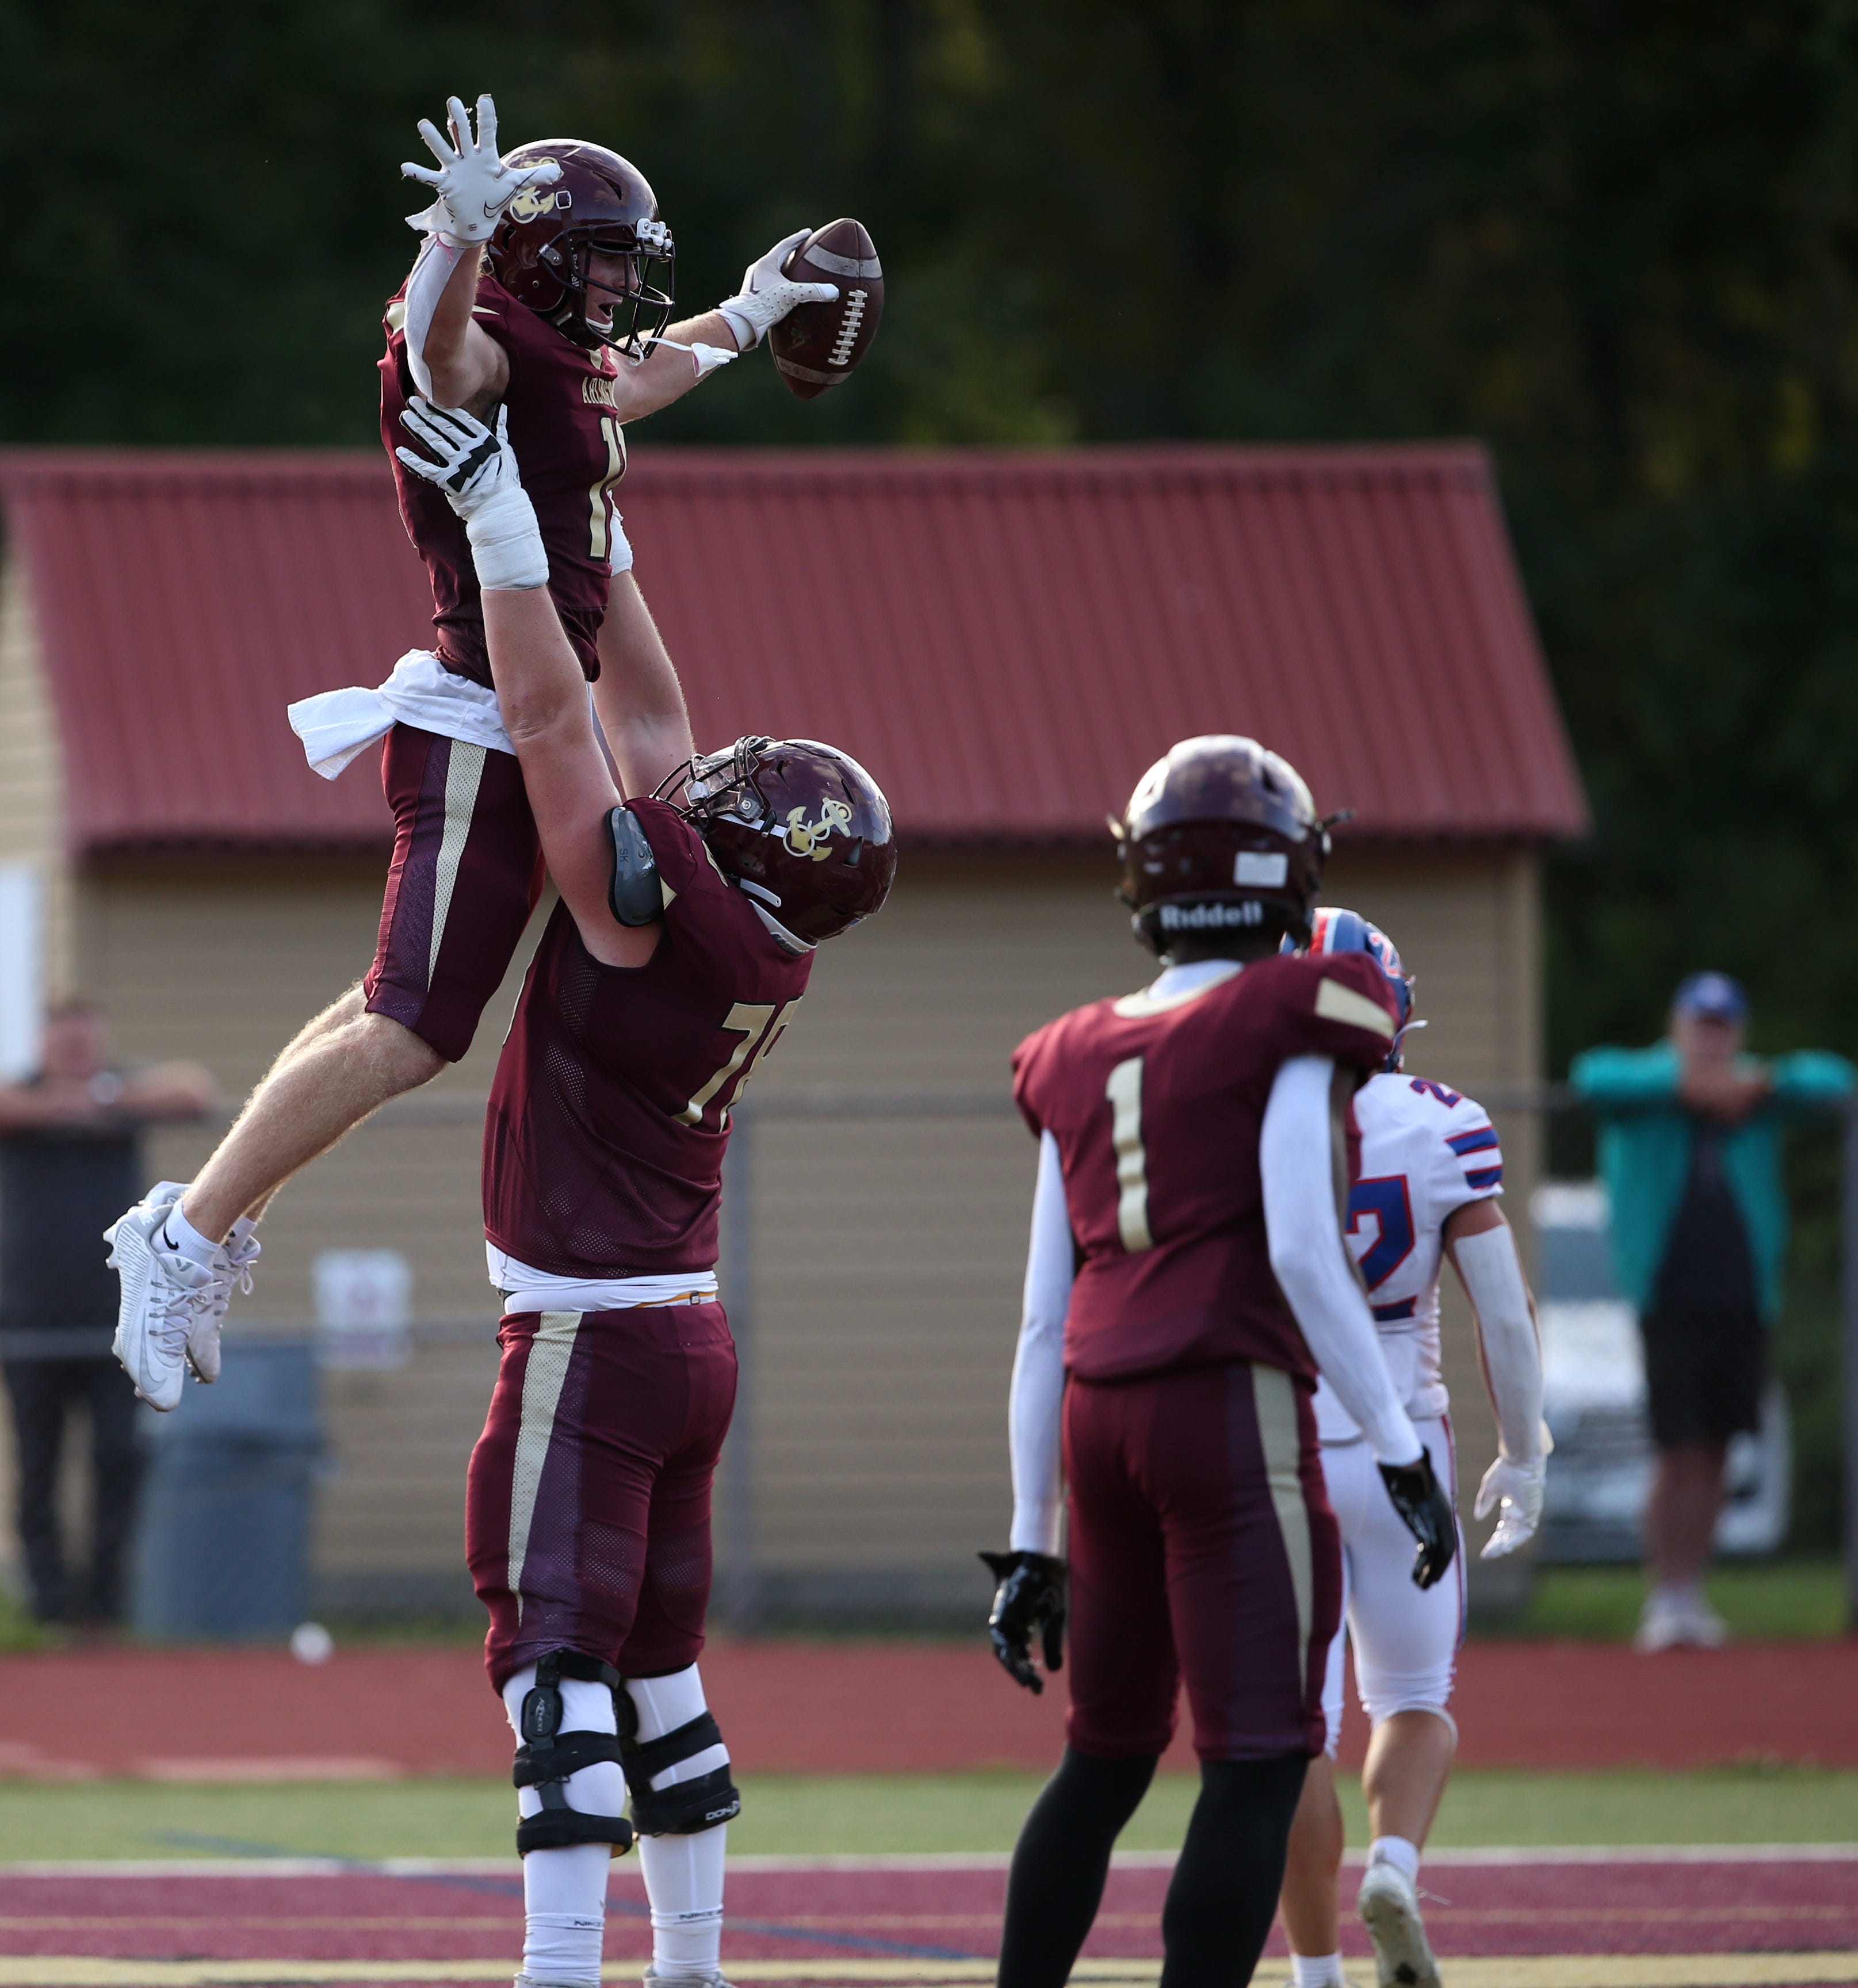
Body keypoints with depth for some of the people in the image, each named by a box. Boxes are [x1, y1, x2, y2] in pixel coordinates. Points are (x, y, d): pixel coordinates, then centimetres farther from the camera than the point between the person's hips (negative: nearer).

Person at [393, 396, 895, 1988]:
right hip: (689, 1334, 8)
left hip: (589, 1335, -8)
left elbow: (558, 723, -14)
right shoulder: (770, 948, 5)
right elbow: (651, 724, 15)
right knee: (655, 1664, 15)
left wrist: (508, 528, -8)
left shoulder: (655, 912, -16)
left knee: (560, 1659, -11)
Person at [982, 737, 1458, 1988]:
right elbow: (1301, 1252, -12)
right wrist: (1402, 1452, -8)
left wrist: (1032, 1542, 18)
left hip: (1098, 1417, 6)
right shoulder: (1290, 1028, -1)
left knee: (1108, 1759, 18)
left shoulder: (1081, 1063, 17)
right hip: (1236, 1413, -6)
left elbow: (1043, 1325, 16)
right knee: (1257, 1771, -5)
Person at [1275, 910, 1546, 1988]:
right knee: (1415, 1699, 15)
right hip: (1397, 1447, 0)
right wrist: (1524, 1453, 7)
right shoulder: (1443, 1129, -6)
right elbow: (1505, 1311, -6)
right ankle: (1394, 1867, -13)